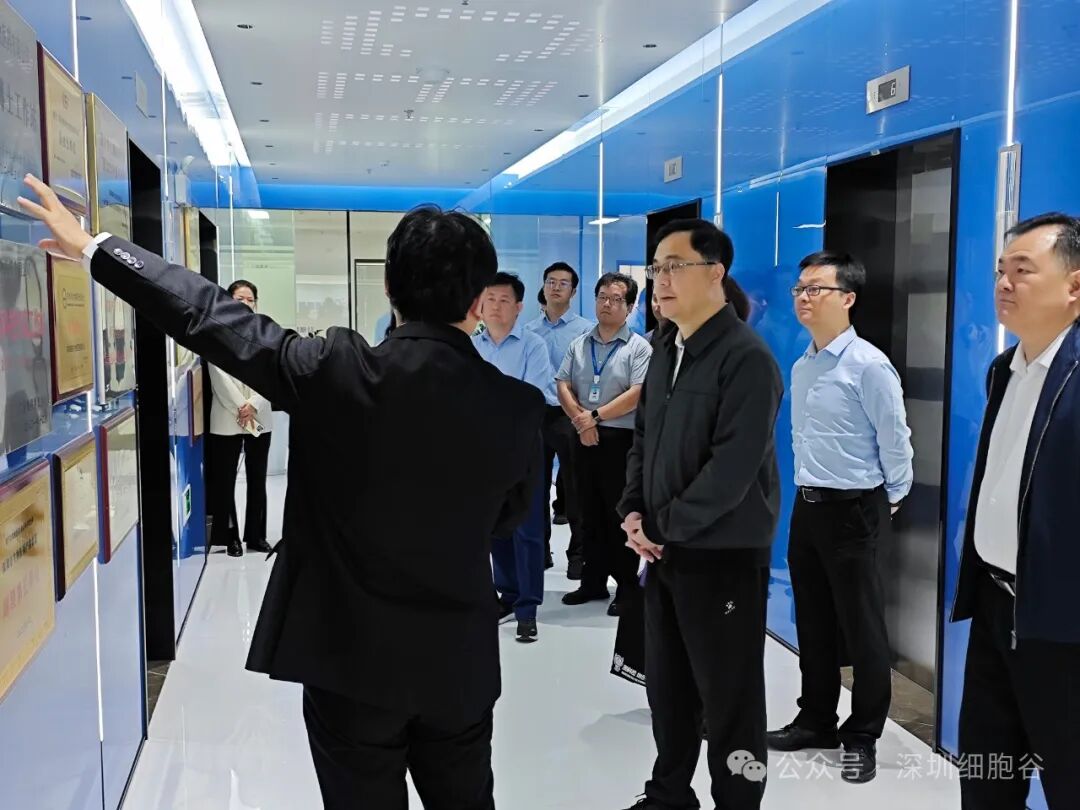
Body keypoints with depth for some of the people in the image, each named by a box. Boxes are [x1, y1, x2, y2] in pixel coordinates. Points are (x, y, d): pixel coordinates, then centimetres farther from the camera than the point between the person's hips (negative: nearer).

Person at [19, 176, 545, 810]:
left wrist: (93, 247, 4)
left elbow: (214, 318, -8)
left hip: (351, 655, -2)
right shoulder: (520, 408, -10)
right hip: (461, 662, 2)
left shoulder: (341, 370, -17)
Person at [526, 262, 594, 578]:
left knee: (574, 488, 2)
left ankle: (578, 554, 12)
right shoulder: (529, 331, 9)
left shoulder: (585, 330, -2)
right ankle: (539, 550, 24)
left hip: (568, 416, -4)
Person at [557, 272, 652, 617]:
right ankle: (593, 582, 24)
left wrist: (595, 416, -14)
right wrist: (580, 419, -11)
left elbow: (637, 394, -14)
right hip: (585, 438, 5)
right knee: (590, 514, 13)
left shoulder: (639, 347, -3)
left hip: (621, 440, -5)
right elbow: (563, 386, 5)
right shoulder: (579, 345, 12)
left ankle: (627, 587, 11)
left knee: (620, 516, 0)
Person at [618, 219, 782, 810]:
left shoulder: (745, 357, -15)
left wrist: (663, 526, -15)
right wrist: (633, 513, -1)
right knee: (667, 687, 19)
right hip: (664, 553, 8)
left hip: (723, 557, -8)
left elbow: (733, 467, -22)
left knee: (729, 699, 4)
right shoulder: (666, 356, 11)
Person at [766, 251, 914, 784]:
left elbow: (895, 439, -11)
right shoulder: (801, 367, 8)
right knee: (812, 623, 16)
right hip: (806, 507, 7)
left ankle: (862, 737, 20)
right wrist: (806, 487, 15)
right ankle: (816, 720, 32)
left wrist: (891, 501, -1)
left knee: (862, 628, 4)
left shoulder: (868, 365, -16)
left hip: (852, 510, -7)